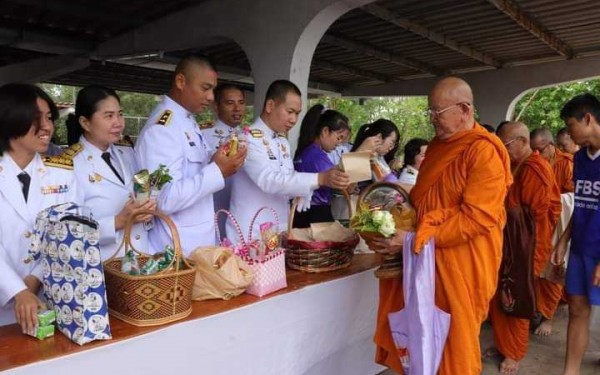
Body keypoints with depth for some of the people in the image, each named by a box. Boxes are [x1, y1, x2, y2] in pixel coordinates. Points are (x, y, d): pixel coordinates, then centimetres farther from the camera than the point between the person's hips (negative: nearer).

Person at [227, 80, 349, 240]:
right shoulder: (249, 138, -16)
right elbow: (268, 180, -30)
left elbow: (288, 181, 6)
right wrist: (319, 178, -36)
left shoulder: (283, 142, 9)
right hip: (250, 235, -7)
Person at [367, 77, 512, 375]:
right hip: (426, 258, 7)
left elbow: (477, 218, -22)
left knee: (452, 344, 8)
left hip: (460, 264, -7)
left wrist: (416, 238, -24)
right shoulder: (438, 146, 12)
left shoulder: (484, 152, -15)